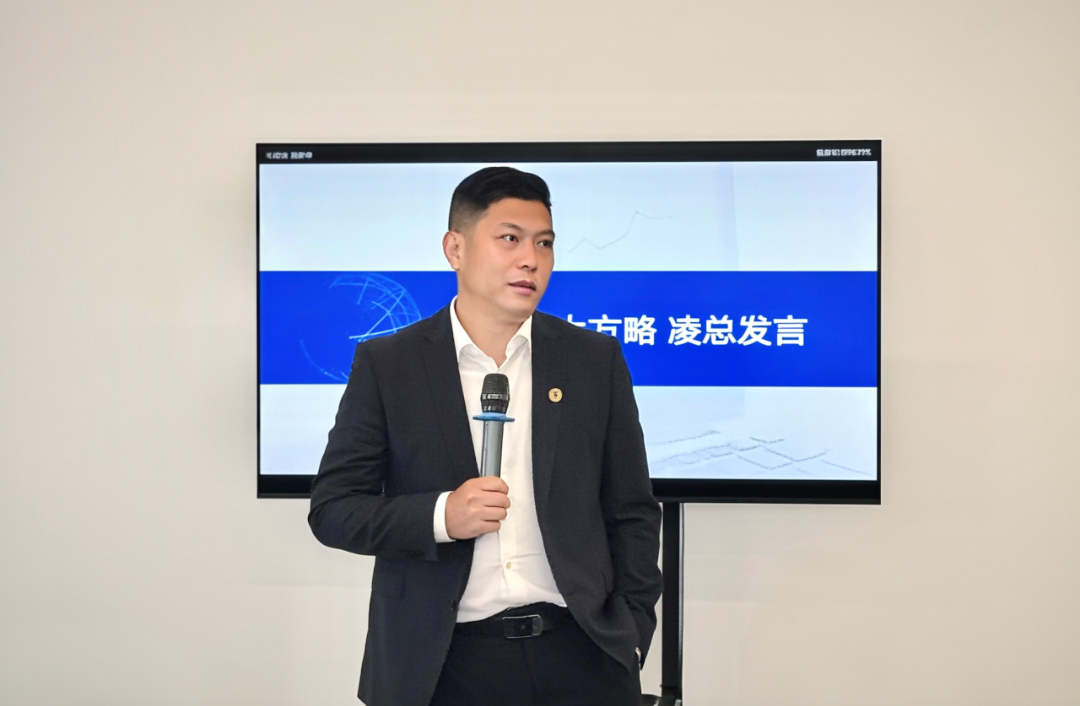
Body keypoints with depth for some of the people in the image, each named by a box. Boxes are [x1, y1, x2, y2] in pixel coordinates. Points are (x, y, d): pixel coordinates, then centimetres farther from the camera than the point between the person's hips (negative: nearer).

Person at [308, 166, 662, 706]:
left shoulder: (595, 359, 4)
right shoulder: (385, 364, -1)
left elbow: (632, 512, 7)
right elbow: (332, 509, -1)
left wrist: (630, 637, -1)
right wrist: (441, 516, -16)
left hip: (581, 655, 1)